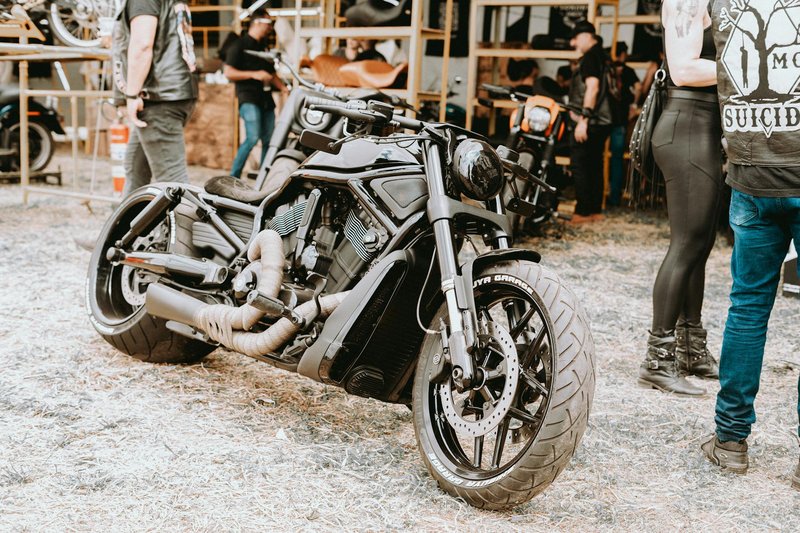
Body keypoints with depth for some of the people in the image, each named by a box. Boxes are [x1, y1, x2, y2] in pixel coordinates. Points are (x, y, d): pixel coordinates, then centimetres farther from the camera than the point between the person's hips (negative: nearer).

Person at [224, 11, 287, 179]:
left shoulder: (264, 47, 21)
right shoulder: (239, 45, -2)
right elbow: (228, 72, -10)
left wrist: (286, 89, 13)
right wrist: (254, 74, -17)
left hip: (266, 99, 8)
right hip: (249, 98, -8)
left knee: (268, 140, 4)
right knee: (253, 138, -20)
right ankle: (233, 176, -11)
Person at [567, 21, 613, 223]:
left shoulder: (590, 56, -11)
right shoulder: (602, 55, 18)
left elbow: (592, 87, -21)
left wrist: (583, 120, -23)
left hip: (590, 122, -10)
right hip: (603, 121, 10)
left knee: (579, 166, -6)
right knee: (595, 166, 13)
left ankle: (583, 212, -6)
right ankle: (596, 210, 16)